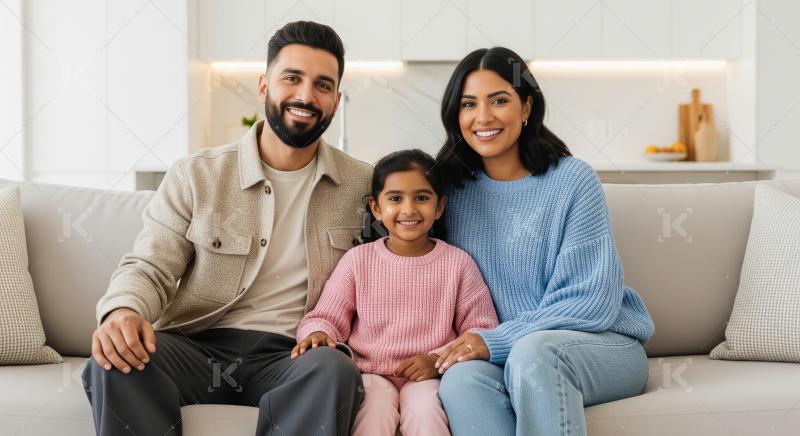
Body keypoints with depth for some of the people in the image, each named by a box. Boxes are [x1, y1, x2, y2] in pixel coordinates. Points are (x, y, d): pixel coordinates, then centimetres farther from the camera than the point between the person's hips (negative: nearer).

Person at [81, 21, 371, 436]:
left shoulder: (362, 186, 7)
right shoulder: (195, 175, 4)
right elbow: (149, 267, 0)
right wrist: (123, 309, -24)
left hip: (289, 357, 0)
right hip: (197, 347, 0)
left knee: (334, 369, -34)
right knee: (115, 360, -30)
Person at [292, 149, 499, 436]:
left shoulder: (458, 263, 3)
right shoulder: (358, 260, 4)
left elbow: (481, 331, 3)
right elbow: (327, 316, 6)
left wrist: (437, 359, -12)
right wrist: (318, 334, -19)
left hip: (427, 377, 0)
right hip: (370, 375, 1)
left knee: (424, 408, -31)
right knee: (373, 407, -30)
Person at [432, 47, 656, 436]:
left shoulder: (572, 180, -6)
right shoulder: (454, 189, 5)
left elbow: (592, 302, -11)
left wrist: (496, 341, -20)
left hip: (600, 343, -2)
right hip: (504, 356, 3)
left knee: (533, 351, -37)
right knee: (461, 377, -32)